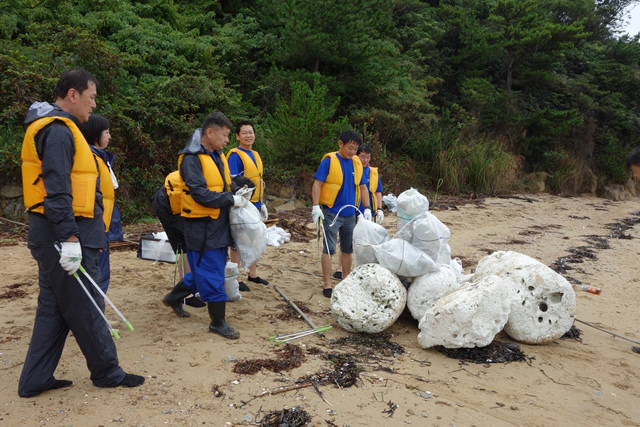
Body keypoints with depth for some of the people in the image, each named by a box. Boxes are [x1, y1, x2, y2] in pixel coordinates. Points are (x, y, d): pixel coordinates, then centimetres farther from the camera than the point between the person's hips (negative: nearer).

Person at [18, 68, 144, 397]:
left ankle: (36, 380, 24)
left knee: (54, 308, 15)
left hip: (55, 237, 10)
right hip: (63, 237, -10)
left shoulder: (58, 129, 18)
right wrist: (70, 238, -25)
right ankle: (107, 372, 16)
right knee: (86, 308, 2)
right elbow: (57, 190, -22)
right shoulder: (58, 131, -14)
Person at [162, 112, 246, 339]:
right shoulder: (192, 159, -16)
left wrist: (238, 190, 3)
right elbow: (199, 193, -23)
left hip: (219, 225, 9)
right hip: (202, 228, -9)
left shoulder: (218, 156, 11)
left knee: (204, 270, 20)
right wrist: (231, 200, -20)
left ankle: (175, 296, 40)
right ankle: (218, 322, 14)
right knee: (211, 274, 0)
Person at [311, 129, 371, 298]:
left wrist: (367, 208, 7)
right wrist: (316, 206, -20)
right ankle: (327, 285, 4)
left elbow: (363, 187, 13)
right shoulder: (329, 160, -8)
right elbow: (317, 184, -11)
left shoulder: (356, 163, 7)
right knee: (329, 249, -3)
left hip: (350, 214, 6)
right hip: (331, 212, -6)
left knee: (348, 249, 14)